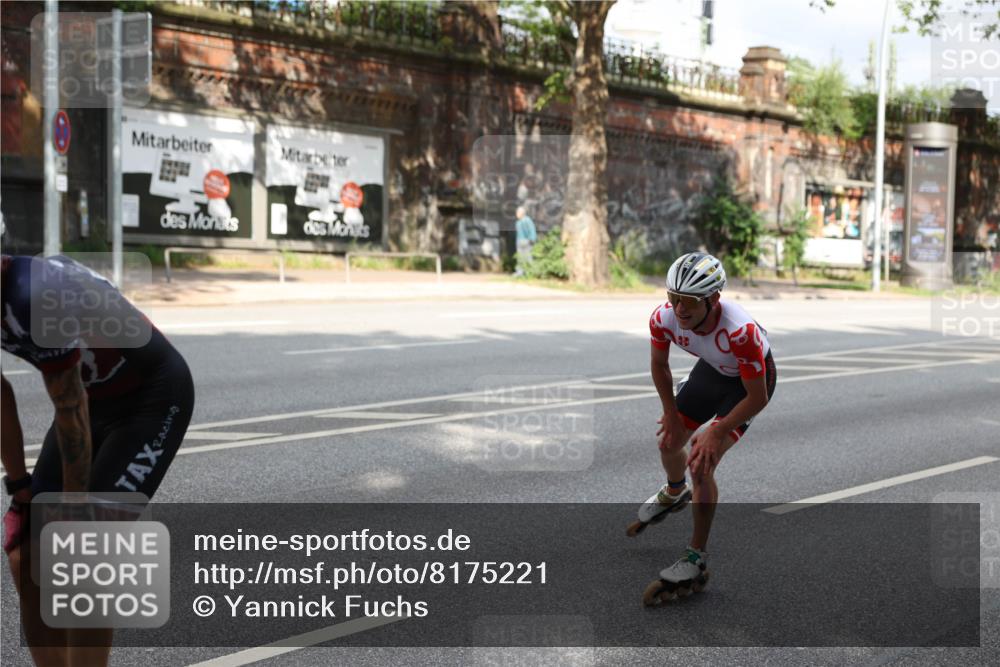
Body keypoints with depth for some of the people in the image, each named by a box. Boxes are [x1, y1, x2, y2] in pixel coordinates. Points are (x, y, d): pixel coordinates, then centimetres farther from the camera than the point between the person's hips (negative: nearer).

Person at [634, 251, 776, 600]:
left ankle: (697, 555, -1)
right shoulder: (663, 318, -29)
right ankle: (674, 493, 51)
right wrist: (671, 412, -5)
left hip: (752, 378, -5)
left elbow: (757, 398, -30)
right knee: (669, 443, 14)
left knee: (702, 464, -17)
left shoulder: (740, 331, -43)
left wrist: (717, 431, -29)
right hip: (712, 368, 6)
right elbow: (659, 365, -5)